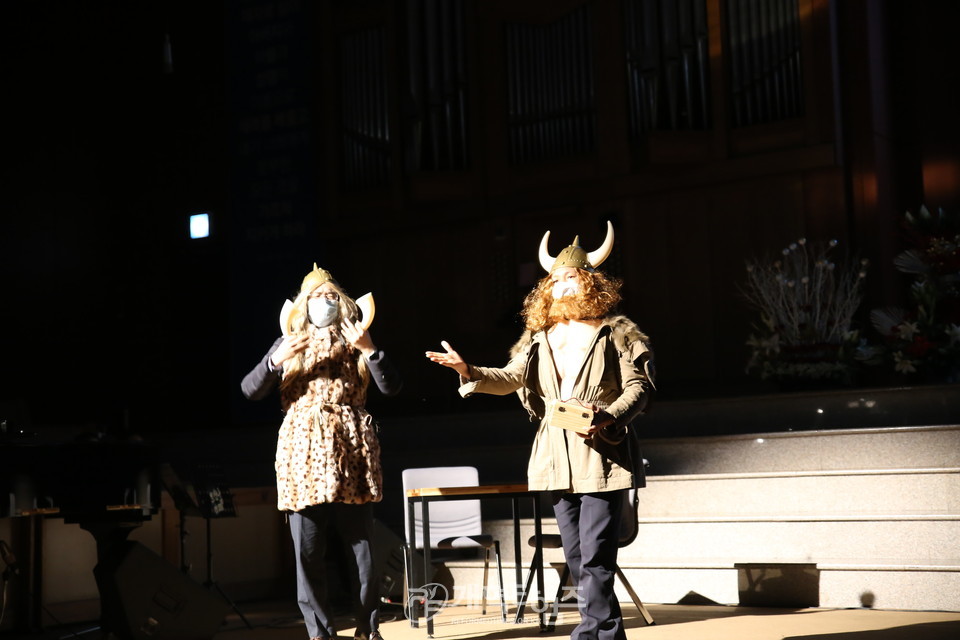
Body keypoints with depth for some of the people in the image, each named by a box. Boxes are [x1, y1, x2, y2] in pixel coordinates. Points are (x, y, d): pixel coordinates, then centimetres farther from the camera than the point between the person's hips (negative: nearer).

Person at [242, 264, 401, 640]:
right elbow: (250, 390, 5)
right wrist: (275, 361, -11)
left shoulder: (354, 342, 14)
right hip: (304, 453, 1)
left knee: (362, 545, -3)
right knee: (308, 551, -1)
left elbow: (391, 387, 1)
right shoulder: (288, 344, 16)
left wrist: (371, 350, -12)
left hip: (350, 452, -1)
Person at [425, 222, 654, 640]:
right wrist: (470, 373, -13)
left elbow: (639, 386, -6)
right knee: (576, 557, 10)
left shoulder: (614, 332, -1)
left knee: (594, 557, -9)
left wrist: (608, 418, -21)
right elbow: (511, 378, 4)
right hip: (557, 458, 6)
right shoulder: (540, 339, 14)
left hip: (603, 456, -6)